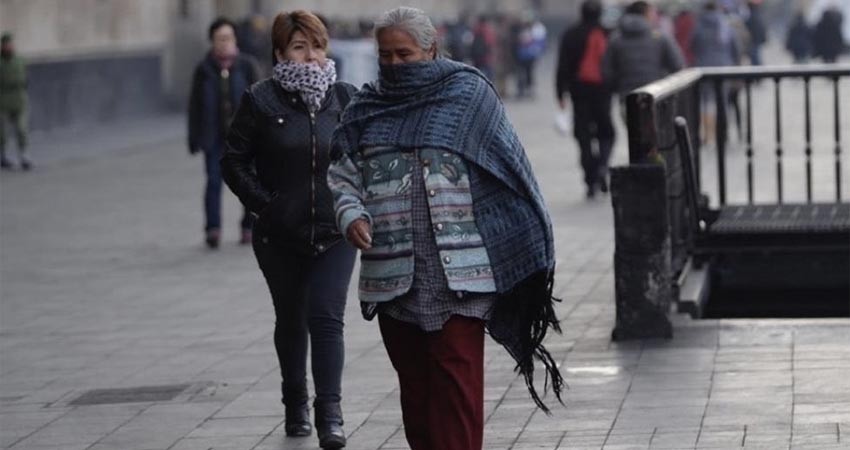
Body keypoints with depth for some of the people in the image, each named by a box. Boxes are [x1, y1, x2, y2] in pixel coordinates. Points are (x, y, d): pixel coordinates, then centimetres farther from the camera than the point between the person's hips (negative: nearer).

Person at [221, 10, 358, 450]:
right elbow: (234, 162, -1)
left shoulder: (344, 98, 0)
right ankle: (295, 405, 31)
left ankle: (330, 414, -9)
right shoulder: (261, 101, -6)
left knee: (327, 318, -10)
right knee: (291, 321, 14)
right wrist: (265, 204, -9)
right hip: (280, 236, 0)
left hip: (334, 234, 0)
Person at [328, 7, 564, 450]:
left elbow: (509, 169, 2)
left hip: (458, 268, -4)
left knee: (456, 373, -8)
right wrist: (351, 214, -8)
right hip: (391, 270, 4)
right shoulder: (366, 108, 12)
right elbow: (341, 174, 13)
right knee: (413, 376, 10)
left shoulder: (468, 94, 2)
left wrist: (529, 246, -1)